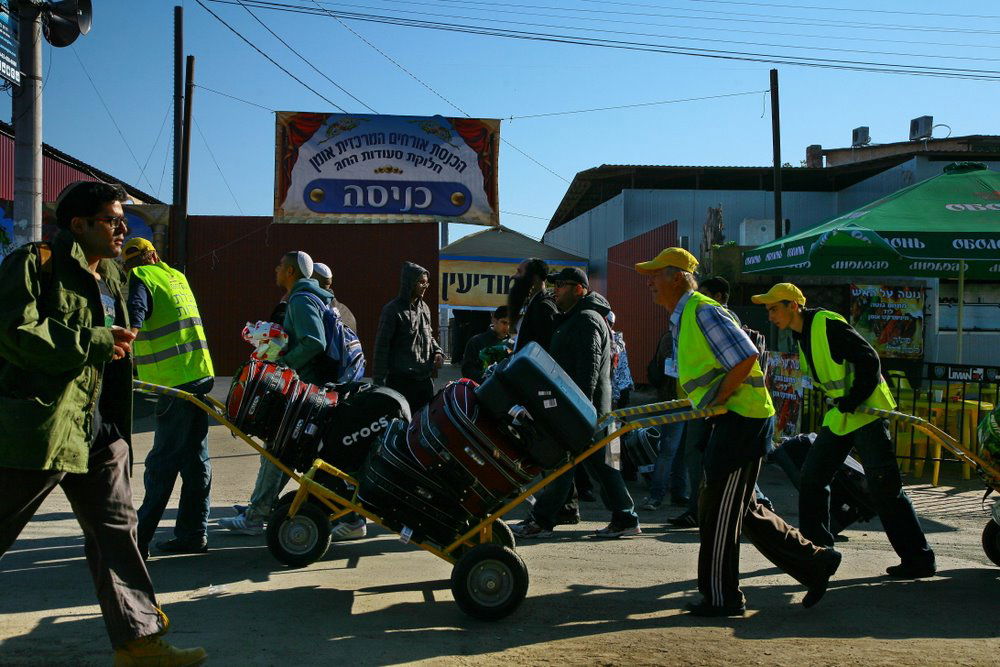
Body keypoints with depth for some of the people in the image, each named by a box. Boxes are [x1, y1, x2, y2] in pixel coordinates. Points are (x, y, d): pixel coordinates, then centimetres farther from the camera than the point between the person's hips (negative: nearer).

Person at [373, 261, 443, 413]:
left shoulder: (424, 308, 12)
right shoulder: (393, 310, -10)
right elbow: (382, 347, -9)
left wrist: (437, 352, 4)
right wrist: (379, 382, -11)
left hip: (425, 379, 7)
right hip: (401, 381, -7)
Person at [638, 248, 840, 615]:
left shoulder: (703, 311, -15)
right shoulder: (684, 317, 16)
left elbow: (746, 357, -24)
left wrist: (715, 401, -18)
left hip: (742, 418, -10)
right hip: (733, 419, 10)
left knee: (718, 509, -2)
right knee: (743, 509, 16)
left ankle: (720, 597, 10)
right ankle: (815, 562, 24)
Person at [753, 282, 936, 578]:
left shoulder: (827, 324, -17)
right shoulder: (801, 335, 11)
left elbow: (869, 360, -22)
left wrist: (852, 402, -21)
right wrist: (839, 404, 14)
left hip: (867, 411, -9)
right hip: (840, 415, 9)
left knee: (884, 487, -7)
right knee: (812, 477, 7)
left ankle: (919, 560, 3)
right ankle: (818, 547, 19)